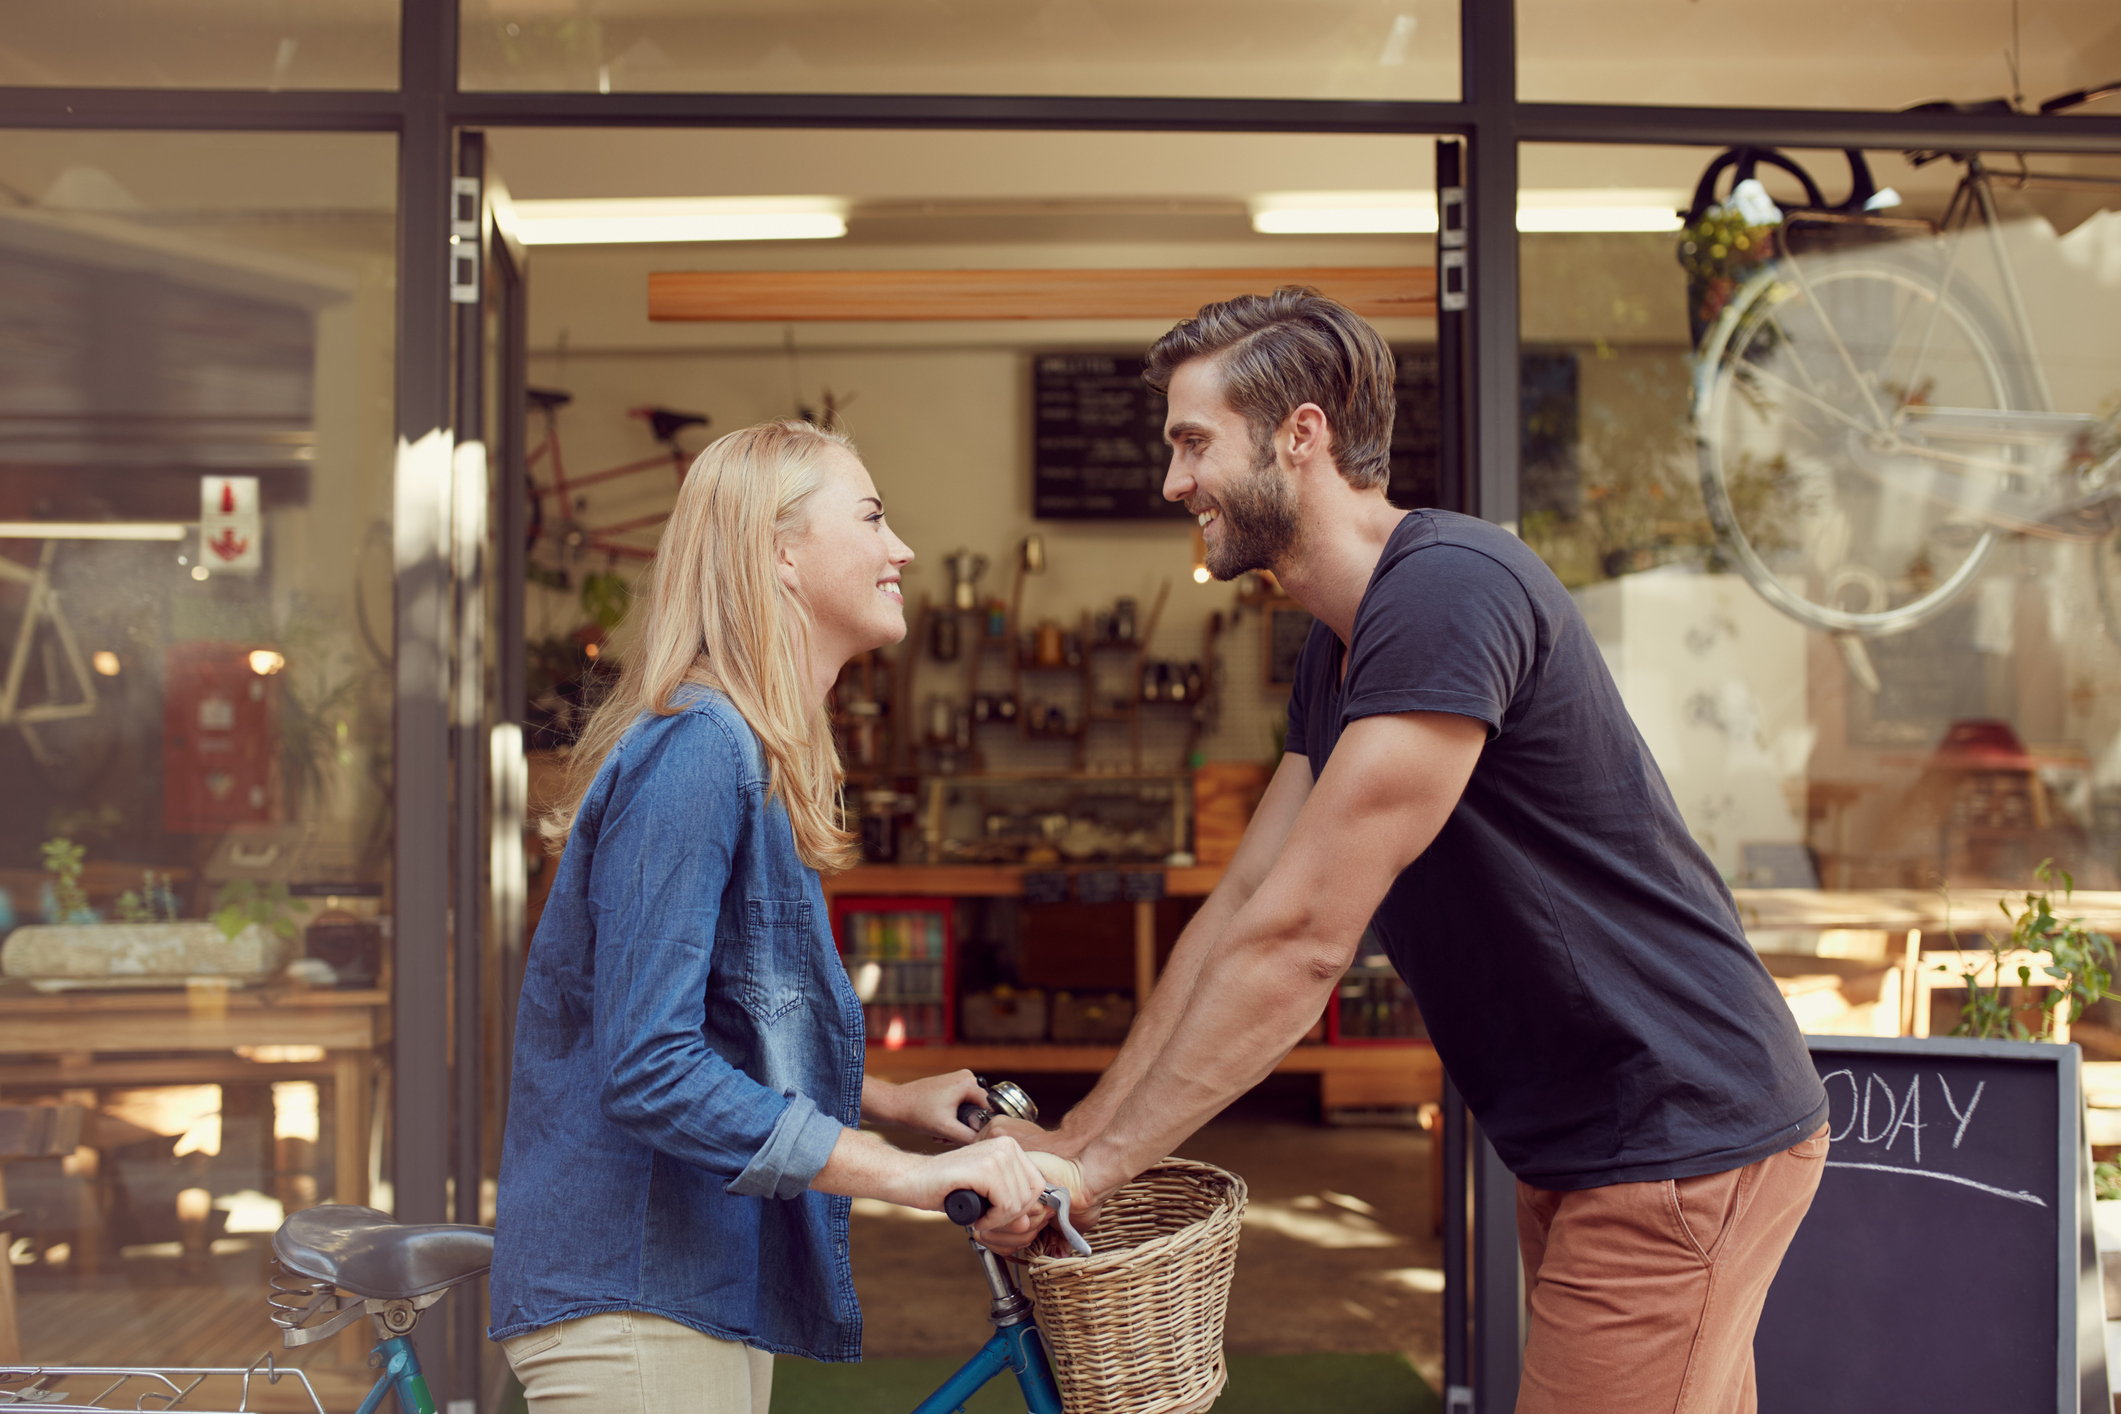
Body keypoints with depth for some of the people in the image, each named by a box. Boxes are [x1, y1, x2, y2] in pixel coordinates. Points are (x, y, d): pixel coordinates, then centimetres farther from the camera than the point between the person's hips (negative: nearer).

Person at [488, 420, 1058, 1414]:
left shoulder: (763, 763, 12)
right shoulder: (694, 751, -20)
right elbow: (649, 1072, -26)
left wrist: (893, 1099, 15)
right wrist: (909, 1176, -26)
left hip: (712, 1289, 10)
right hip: (631, 1305, -10)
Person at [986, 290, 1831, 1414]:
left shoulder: (1448, 590, -24)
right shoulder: (1335, 648, 11)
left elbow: (1300, 940, -25)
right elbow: (1241, 908, 13)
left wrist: (1096, 1162, -17)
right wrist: (1076, 1131, 8)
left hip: (1681, 1149, -10)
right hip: (1578, 1148, 10)